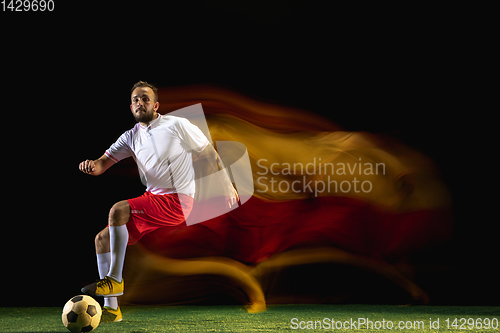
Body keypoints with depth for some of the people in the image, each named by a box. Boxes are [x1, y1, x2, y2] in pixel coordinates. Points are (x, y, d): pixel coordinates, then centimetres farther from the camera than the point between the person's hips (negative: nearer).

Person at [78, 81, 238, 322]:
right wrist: (93, 165, -21)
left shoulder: (177, 125, -4)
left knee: (118, 209, -27)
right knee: (102, 238, 0)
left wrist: (228, 187, 6)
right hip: (152, 199, 7)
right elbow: (103, 163, 3)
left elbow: (209, 153, 3)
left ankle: (114, 279, -18)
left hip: (177, 201, -7)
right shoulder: (131, 137, 11)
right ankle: (111, 309, 3)